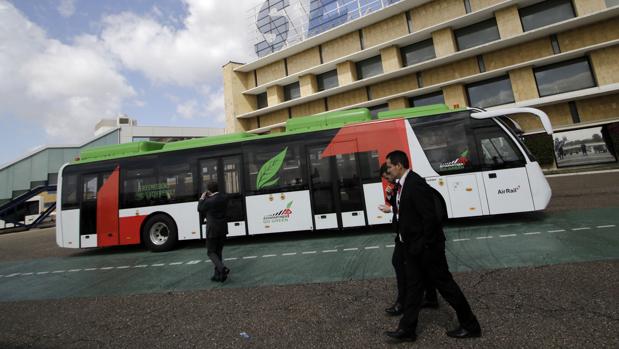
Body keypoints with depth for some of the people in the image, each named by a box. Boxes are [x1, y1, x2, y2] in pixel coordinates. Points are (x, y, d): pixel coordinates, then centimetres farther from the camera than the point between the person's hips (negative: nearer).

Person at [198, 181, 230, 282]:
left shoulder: (209, 201, -17)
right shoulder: (224, 198, 0)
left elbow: (200, 209, -1)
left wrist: (202, 198, 12)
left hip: (212, 230, -6)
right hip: (223, 228, 6)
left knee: (211, 252, 7)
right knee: (218, 252, 16)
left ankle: (222, 268, -13)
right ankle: (218, 274, 19)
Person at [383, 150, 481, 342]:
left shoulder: (416, 184, -23)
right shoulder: (404, 184, 7)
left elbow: (430, 217, -24)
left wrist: (425, 245, -18)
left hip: (426, 247, -9)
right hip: (413, 247, 9)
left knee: (445, 284, 9)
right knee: (413, 286, 15)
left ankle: (470, 326, 31)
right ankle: (407, 330, 27)